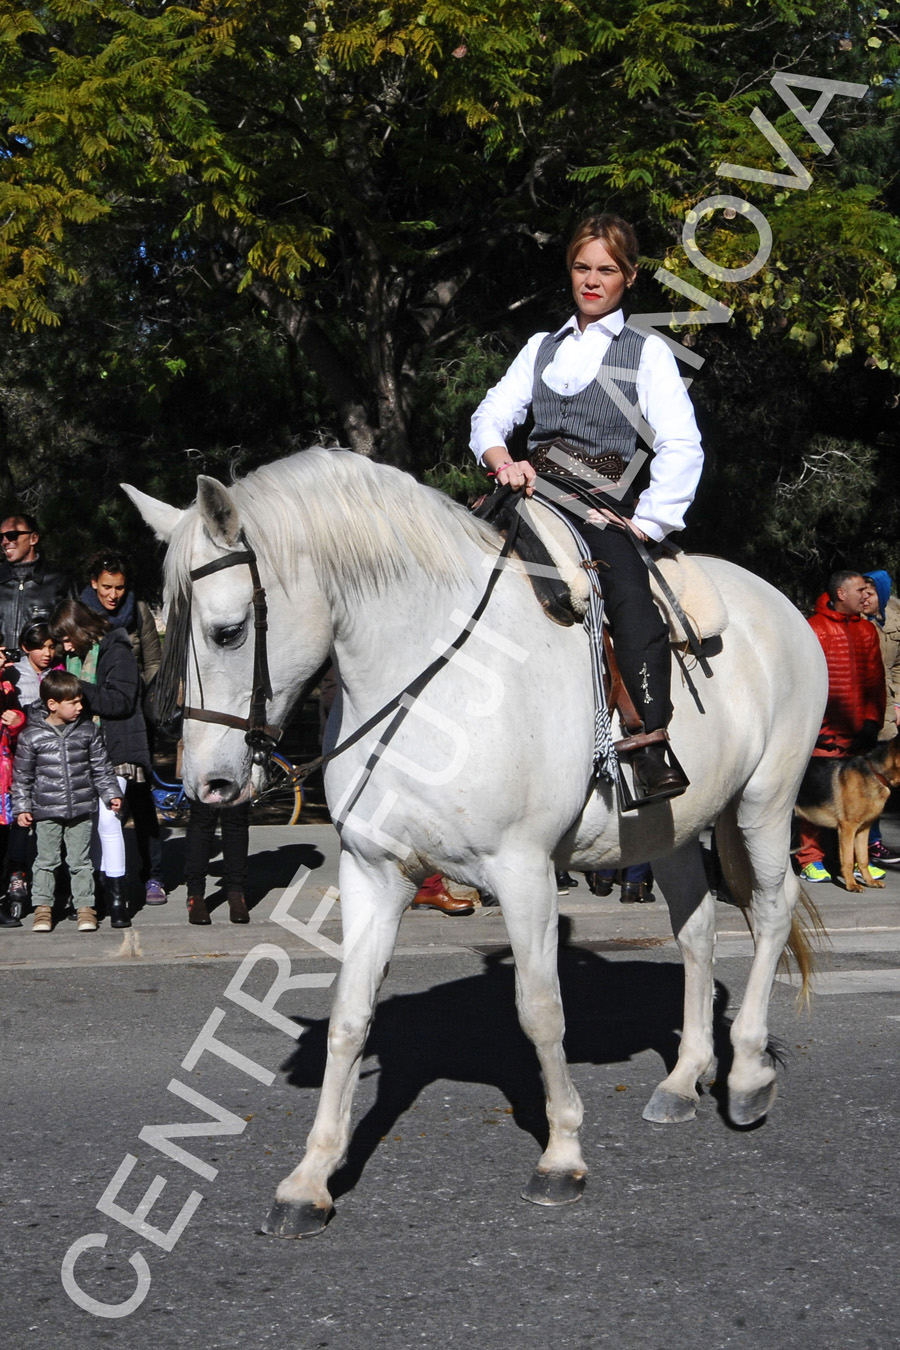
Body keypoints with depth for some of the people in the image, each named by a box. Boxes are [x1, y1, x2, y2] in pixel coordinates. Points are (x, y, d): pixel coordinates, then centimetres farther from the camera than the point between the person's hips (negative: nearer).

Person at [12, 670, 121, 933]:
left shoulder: (88, 730, 2)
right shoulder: (31, 735, -4)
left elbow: (101, 767, 9)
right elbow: (22, 776, 1)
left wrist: (111, 794, 5)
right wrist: (21, 807, -1)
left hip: (81, 809, 1)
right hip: (46, 811, -1)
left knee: (80, 860, 6)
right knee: (46, 860, 6)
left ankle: (85, 906, 14)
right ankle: (43, 906, 17)